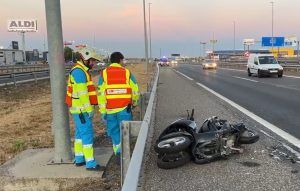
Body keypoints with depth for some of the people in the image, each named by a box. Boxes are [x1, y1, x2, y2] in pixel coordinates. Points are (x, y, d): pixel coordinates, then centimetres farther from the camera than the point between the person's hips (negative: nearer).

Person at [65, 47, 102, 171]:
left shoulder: (81, 71, 16)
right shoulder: (79, 71, -17)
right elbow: (82, 93, -21)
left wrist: (88, 108, 20)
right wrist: (89, 109, -18)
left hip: (79, 109, 11)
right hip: (82, 110, -11)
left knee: (80, 133, 16)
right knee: (87, 134, -7)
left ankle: (79, 159, 26)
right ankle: (90, 163, -2)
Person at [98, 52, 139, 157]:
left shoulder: (104, 73, 0)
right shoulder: (127, 72, 0)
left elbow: (101, 94, -4)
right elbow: (135, 91, 2)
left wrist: (102, 112, 1)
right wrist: (134, 103, 21)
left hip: (110, 109, 1)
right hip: (124, 108, -1)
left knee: (114, 132, 15)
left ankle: (118, 152, 22)